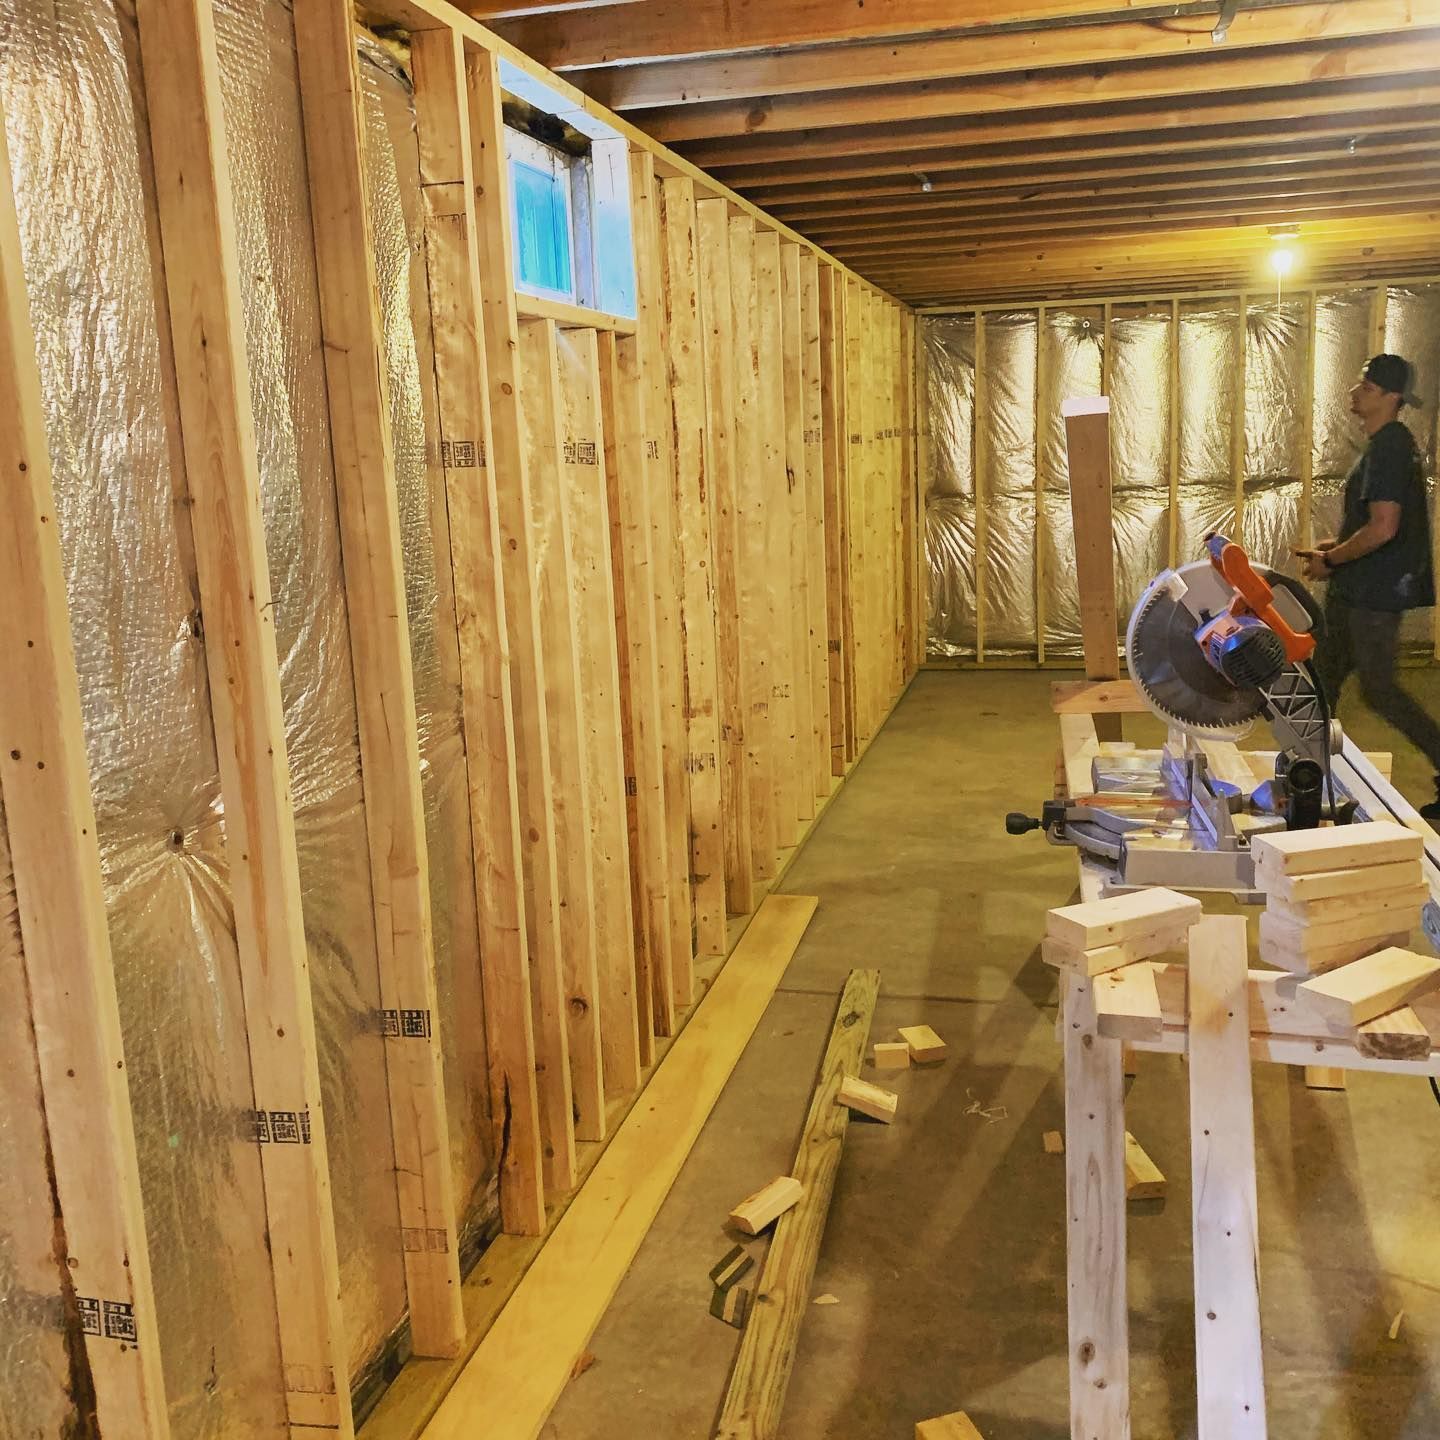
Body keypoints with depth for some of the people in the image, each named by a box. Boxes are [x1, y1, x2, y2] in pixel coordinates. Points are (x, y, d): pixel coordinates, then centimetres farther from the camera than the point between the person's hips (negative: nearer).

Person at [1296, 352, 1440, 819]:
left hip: (1375, 592, -11)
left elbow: (1383, 528, -27)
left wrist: (1330, 561, -15)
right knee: (1322, 679, 15)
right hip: (1354, 592, 11)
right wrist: (1335, 546, 14)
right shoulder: (1389, 444, 13)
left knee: (1378, 689, -4)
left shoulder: (1388, 448, -19)